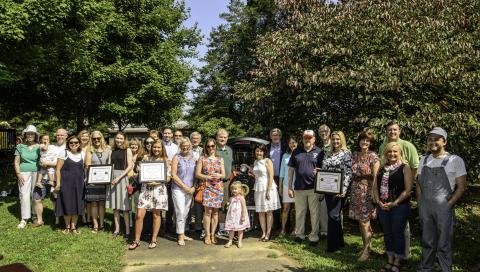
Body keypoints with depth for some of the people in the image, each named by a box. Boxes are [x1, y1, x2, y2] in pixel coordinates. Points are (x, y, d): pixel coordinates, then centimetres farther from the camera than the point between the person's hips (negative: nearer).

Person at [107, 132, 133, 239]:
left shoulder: (127, 150, -1)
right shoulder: (113, 151, 13)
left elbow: (129, 166, -8)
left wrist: (119, 177, -15)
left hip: (122, 177, -5)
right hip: (112, 177, 5)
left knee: (124, 206, -4)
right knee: (115, 206, 7)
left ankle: (127, 231, 1)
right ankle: (117, 229, 14)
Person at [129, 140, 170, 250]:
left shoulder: (165, 160, 3)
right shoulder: (146, 158, 7)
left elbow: (168, 178, 0)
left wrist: (157, 182, -14)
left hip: (159, 189, -1)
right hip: (145, 188, 1)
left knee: (156, 215, 7)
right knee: (139, 215, -4)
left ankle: (154, 240, 21)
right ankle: (137, 240, 10)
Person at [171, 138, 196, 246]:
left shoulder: (193, 158, 8)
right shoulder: (177, 158, -4)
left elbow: (196, 174, 10)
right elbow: (173, 175, -9)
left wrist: (193, 187, -4)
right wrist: (184, 187, -11)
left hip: (190, 190, 4)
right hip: (178, 189, -4)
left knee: (186, 213, 11)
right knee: (180, 212, -7)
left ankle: (182, 234, 23)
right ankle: (180, 237, 1)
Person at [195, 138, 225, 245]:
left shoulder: (220, 159, 11)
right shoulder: (202, 159, 4)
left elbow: (224, 174, 10)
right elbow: (197, 174, -1)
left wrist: (219, 176, -12)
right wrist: (208, 177, -13)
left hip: (218, 187, 3)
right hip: (207, 187, -2)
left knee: (215, 211, 4)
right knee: (208, 211, -7)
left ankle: (212, 234, 13)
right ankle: (207, 235, 2)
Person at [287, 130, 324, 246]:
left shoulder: (319, 152, 1)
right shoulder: (296, 152, 7)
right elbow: (291, 169, 8)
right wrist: (289, 187, 4)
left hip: (314, 188, -2)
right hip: (299, 187, 2)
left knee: (315, 213, 5)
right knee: (299, 212, 11)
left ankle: (314, 237, 17)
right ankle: (299, 234, 25)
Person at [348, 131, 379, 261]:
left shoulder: (373, 157, -8)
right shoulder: (355, 155, 9)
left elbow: (375, 177, -10)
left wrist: (373, 193, -13)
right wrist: (352, 189, 10)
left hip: (367, 190, -5)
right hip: (356, 190, 5)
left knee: (364, 221, -3)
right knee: (360, 220, 10)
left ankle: (366, 249, 10)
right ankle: (366, 244, 25)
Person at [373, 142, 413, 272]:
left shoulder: (405, 168, -5)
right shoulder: (382, 168, 11)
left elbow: (408, 189, -12)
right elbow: (375, 187, 11)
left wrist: (394, 203, -16)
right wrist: (379, 202, -4)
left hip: (399, 206, -5)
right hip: (383, 206, 5)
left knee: (398, 233, 4)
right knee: (387, 234, 13)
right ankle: (390, 261, 27)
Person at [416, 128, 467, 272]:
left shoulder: (455, 160, -5)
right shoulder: (424, 160, 9)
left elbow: (461, 186, -5)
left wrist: (448, 205, -11)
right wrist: (420, 203, 6)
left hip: (444, 208, -4)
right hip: (425, 207, 4)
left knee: (444, 244, 5)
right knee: (427, 241, 14)